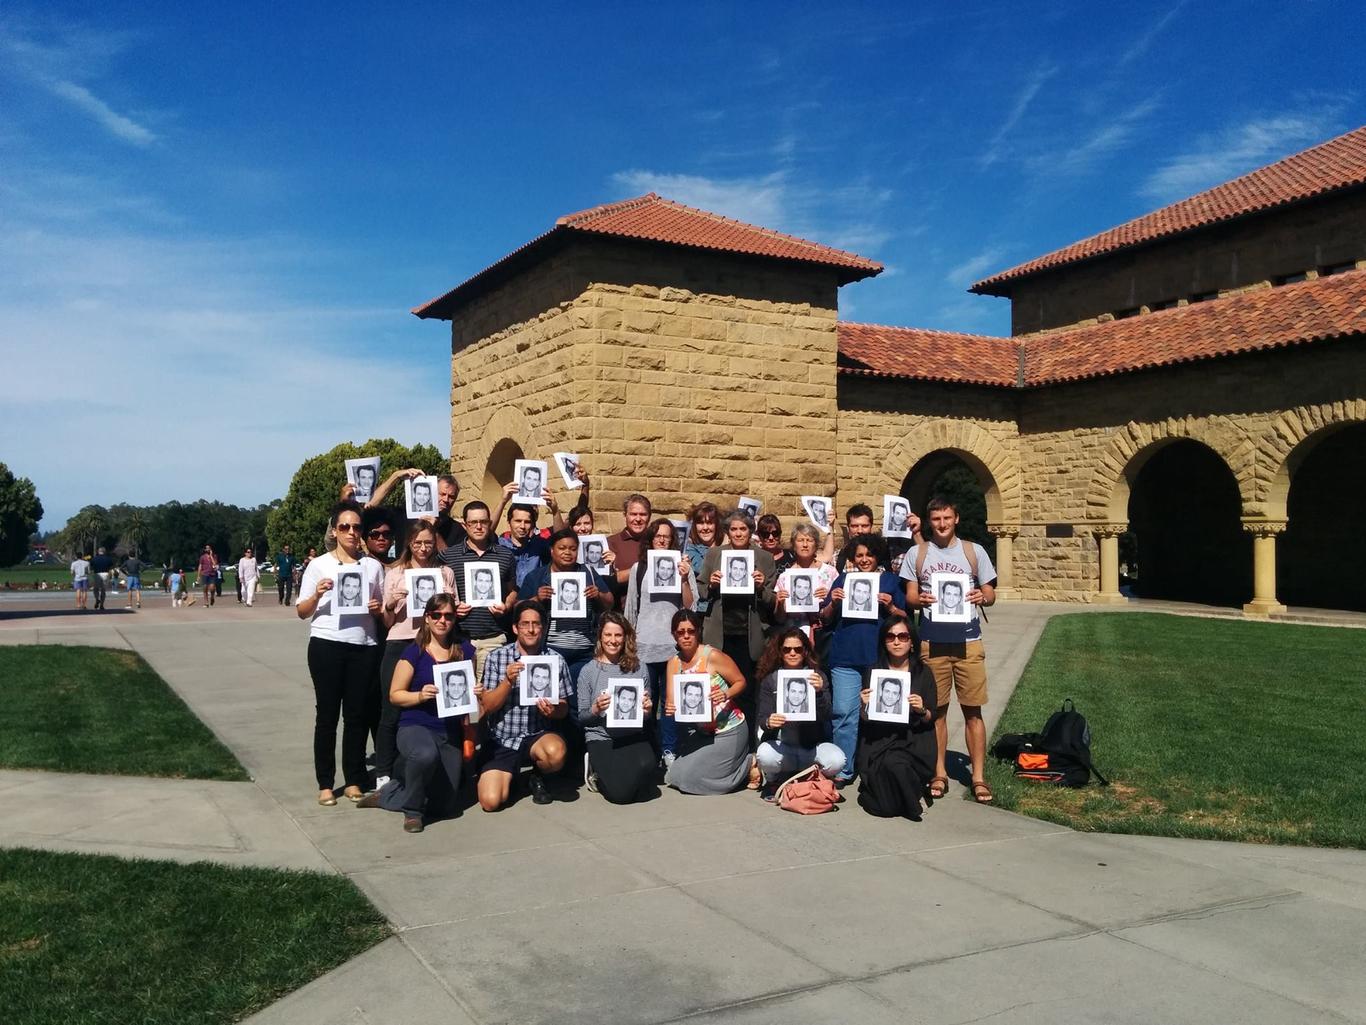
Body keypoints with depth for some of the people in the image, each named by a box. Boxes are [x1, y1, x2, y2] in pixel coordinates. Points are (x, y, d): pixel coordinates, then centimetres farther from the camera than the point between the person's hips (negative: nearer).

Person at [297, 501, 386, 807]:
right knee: (327, 714, 1)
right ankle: (325, 784, 9)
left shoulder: (373, 566, 11)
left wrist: (378, 609, -5)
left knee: (357, 714, 6)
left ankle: (354, 780, 16)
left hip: (364, 647, 2)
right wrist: (317, 595, -15)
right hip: (327, 645, -2)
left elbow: (384, 608, 18)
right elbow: (302, 612, 5)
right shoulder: (318, 565, 4)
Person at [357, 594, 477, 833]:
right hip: (415, 725, -4)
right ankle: (412, 811, -10)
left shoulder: (464, 650, 6)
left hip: (451, 731, 5)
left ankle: (387, 794, 29)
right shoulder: (414, 652, -5)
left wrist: (476, 693, -3)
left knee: (444, 805, 2)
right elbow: (395, 695, -2)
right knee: (426, 755, -41)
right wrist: (420, 696, -20)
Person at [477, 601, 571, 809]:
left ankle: (538, 776, 4)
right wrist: (508, 681, -21)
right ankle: (508, 774, 19)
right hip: (501, 740, 0)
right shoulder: (496, 658, -2)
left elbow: (564, 708, 3)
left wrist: (553, 711, -20)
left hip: (538, 735, 0)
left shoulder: (556, 660, -1)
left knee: (556, 754, -34)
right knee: (491, 801, -18)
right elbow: (487, 706, -5)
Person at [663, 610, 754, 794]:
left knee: (689, 778, -10)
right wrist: (669, 708, -25)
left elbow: (740, 682, -9)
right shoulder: (674, 663, 1)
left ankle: (748, 766, 10)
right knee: (677, 776, 5)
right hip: (700, 732, 7)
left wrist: (726, 694, -29)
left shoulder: (712, 656, -16)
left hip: (729, 730, -7)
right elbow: (670, 700, -2)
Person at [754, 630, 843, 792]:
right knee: (764, 756, -33)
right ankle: (774, 781, 4)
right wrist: (768, 723, -28)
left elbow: (825, 717, -7)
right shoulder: (770, 680, 2)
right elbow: (763, 718, -4)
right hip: (781, 745, 0)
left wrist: (819, 692, -26)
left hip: (813, 745, 1)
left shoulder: (816, 676, 1)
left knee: (837, 761, -29)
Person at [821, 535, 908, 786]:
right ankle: (843, 770, 2)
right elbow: (825, 618, 11)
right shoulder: (843, 580, 12)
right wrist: (833, 602, -8)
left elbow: (905, 617, 9)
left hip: (879, 656, 0)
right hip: (846, 656, 0)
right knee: (844, 713, -5)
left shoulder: (889, 581, 10)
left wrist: (890, 607, -10)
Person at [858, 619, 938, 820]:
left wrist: (921, 711, -16)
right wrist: (865, 705, -15)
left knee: (894, 763, -33)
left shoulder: (922, 673, 6)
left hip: (913, 741, 0)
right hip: (879, 740, 0)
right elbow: (865, 720, 6)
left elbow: (931, 719, 5)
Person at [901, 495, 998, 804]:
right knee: (936, 709, 7)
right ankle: (939, 774, 17)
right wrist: (919, 599, -16)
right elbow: (909, 596, 6)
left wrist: (982, 597, -15)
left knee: (973, 710, 0)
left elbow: (990, 593, 8)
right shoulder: (916, 554, 6)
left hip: (968, 641, 0)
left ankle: (978, 777, 7)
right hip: (932, 642, 1)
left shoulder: (974, 551, 6)